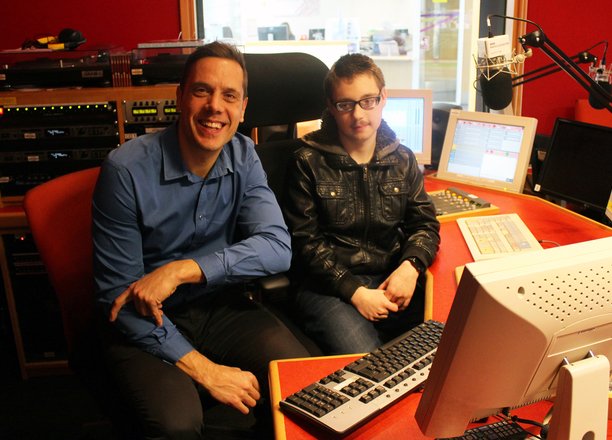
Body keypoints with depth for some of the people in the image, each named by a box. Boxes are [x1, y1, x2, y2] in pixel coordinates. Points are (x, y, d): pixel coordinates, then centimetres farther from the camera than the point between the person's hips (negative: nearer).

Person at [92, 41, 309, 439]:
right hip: (147, 323, -3)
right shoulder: (127, 170, -17)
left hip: (221, 308, 4)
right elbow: (119, 296, -15)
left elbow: (278, 247, -16)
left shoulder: (243, 156, -3)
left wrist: (183, 270, -28)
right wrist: (203, 370, -21)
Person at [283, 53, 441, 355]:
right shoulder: (308, 163, -2)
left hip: (392, 280, 5)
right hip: (328, 287, -4)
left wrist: (411, 265, -10)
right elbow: (306, 240, -5)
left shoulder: (402, 159, 11)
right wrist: (354, 292, -15)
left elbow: (425, 224, 12)